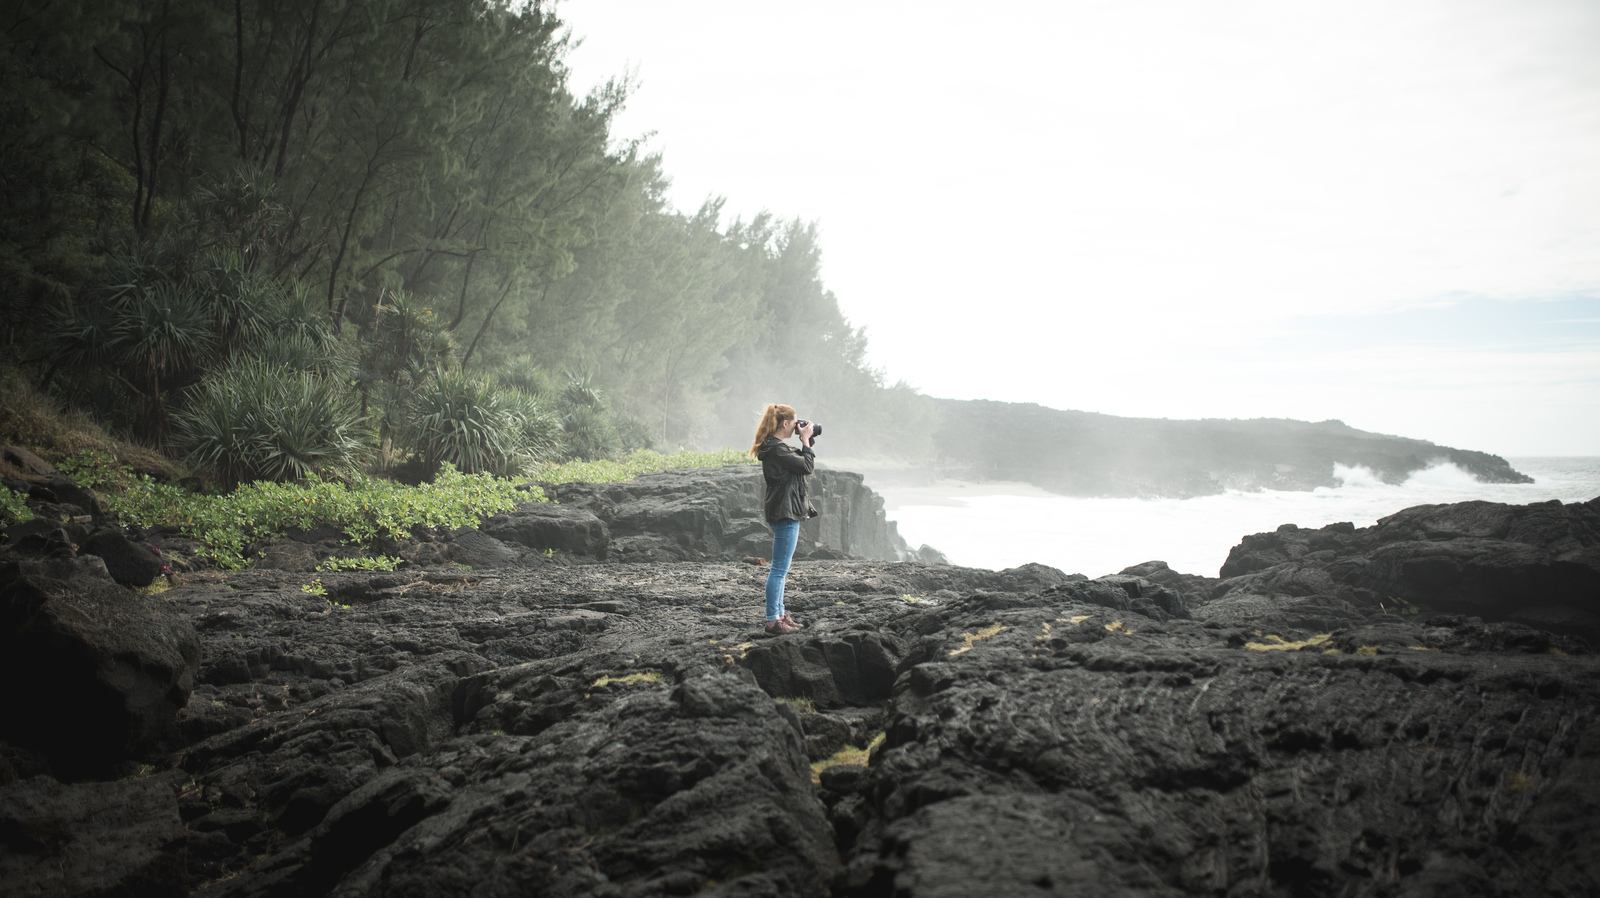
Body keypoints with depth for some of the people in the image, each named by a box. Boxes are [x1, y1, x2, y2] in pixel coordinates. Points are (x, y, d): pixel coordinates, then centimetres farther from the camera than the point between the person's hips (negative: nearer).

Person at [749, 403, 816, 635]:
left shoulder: (775, 447, 13)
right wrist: (805, 440, -6)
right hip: (785, 514, -11)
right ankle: (772, 621, -3)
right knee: (779, 569, -7)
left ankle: (779, 613, 26)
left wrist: (805, 442, 10)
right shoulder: (776, 450, -19)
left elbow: (799, 461, 21)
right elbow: (807, 466, -16)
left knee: (779, 569, 17)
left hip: (784, 513, 11)